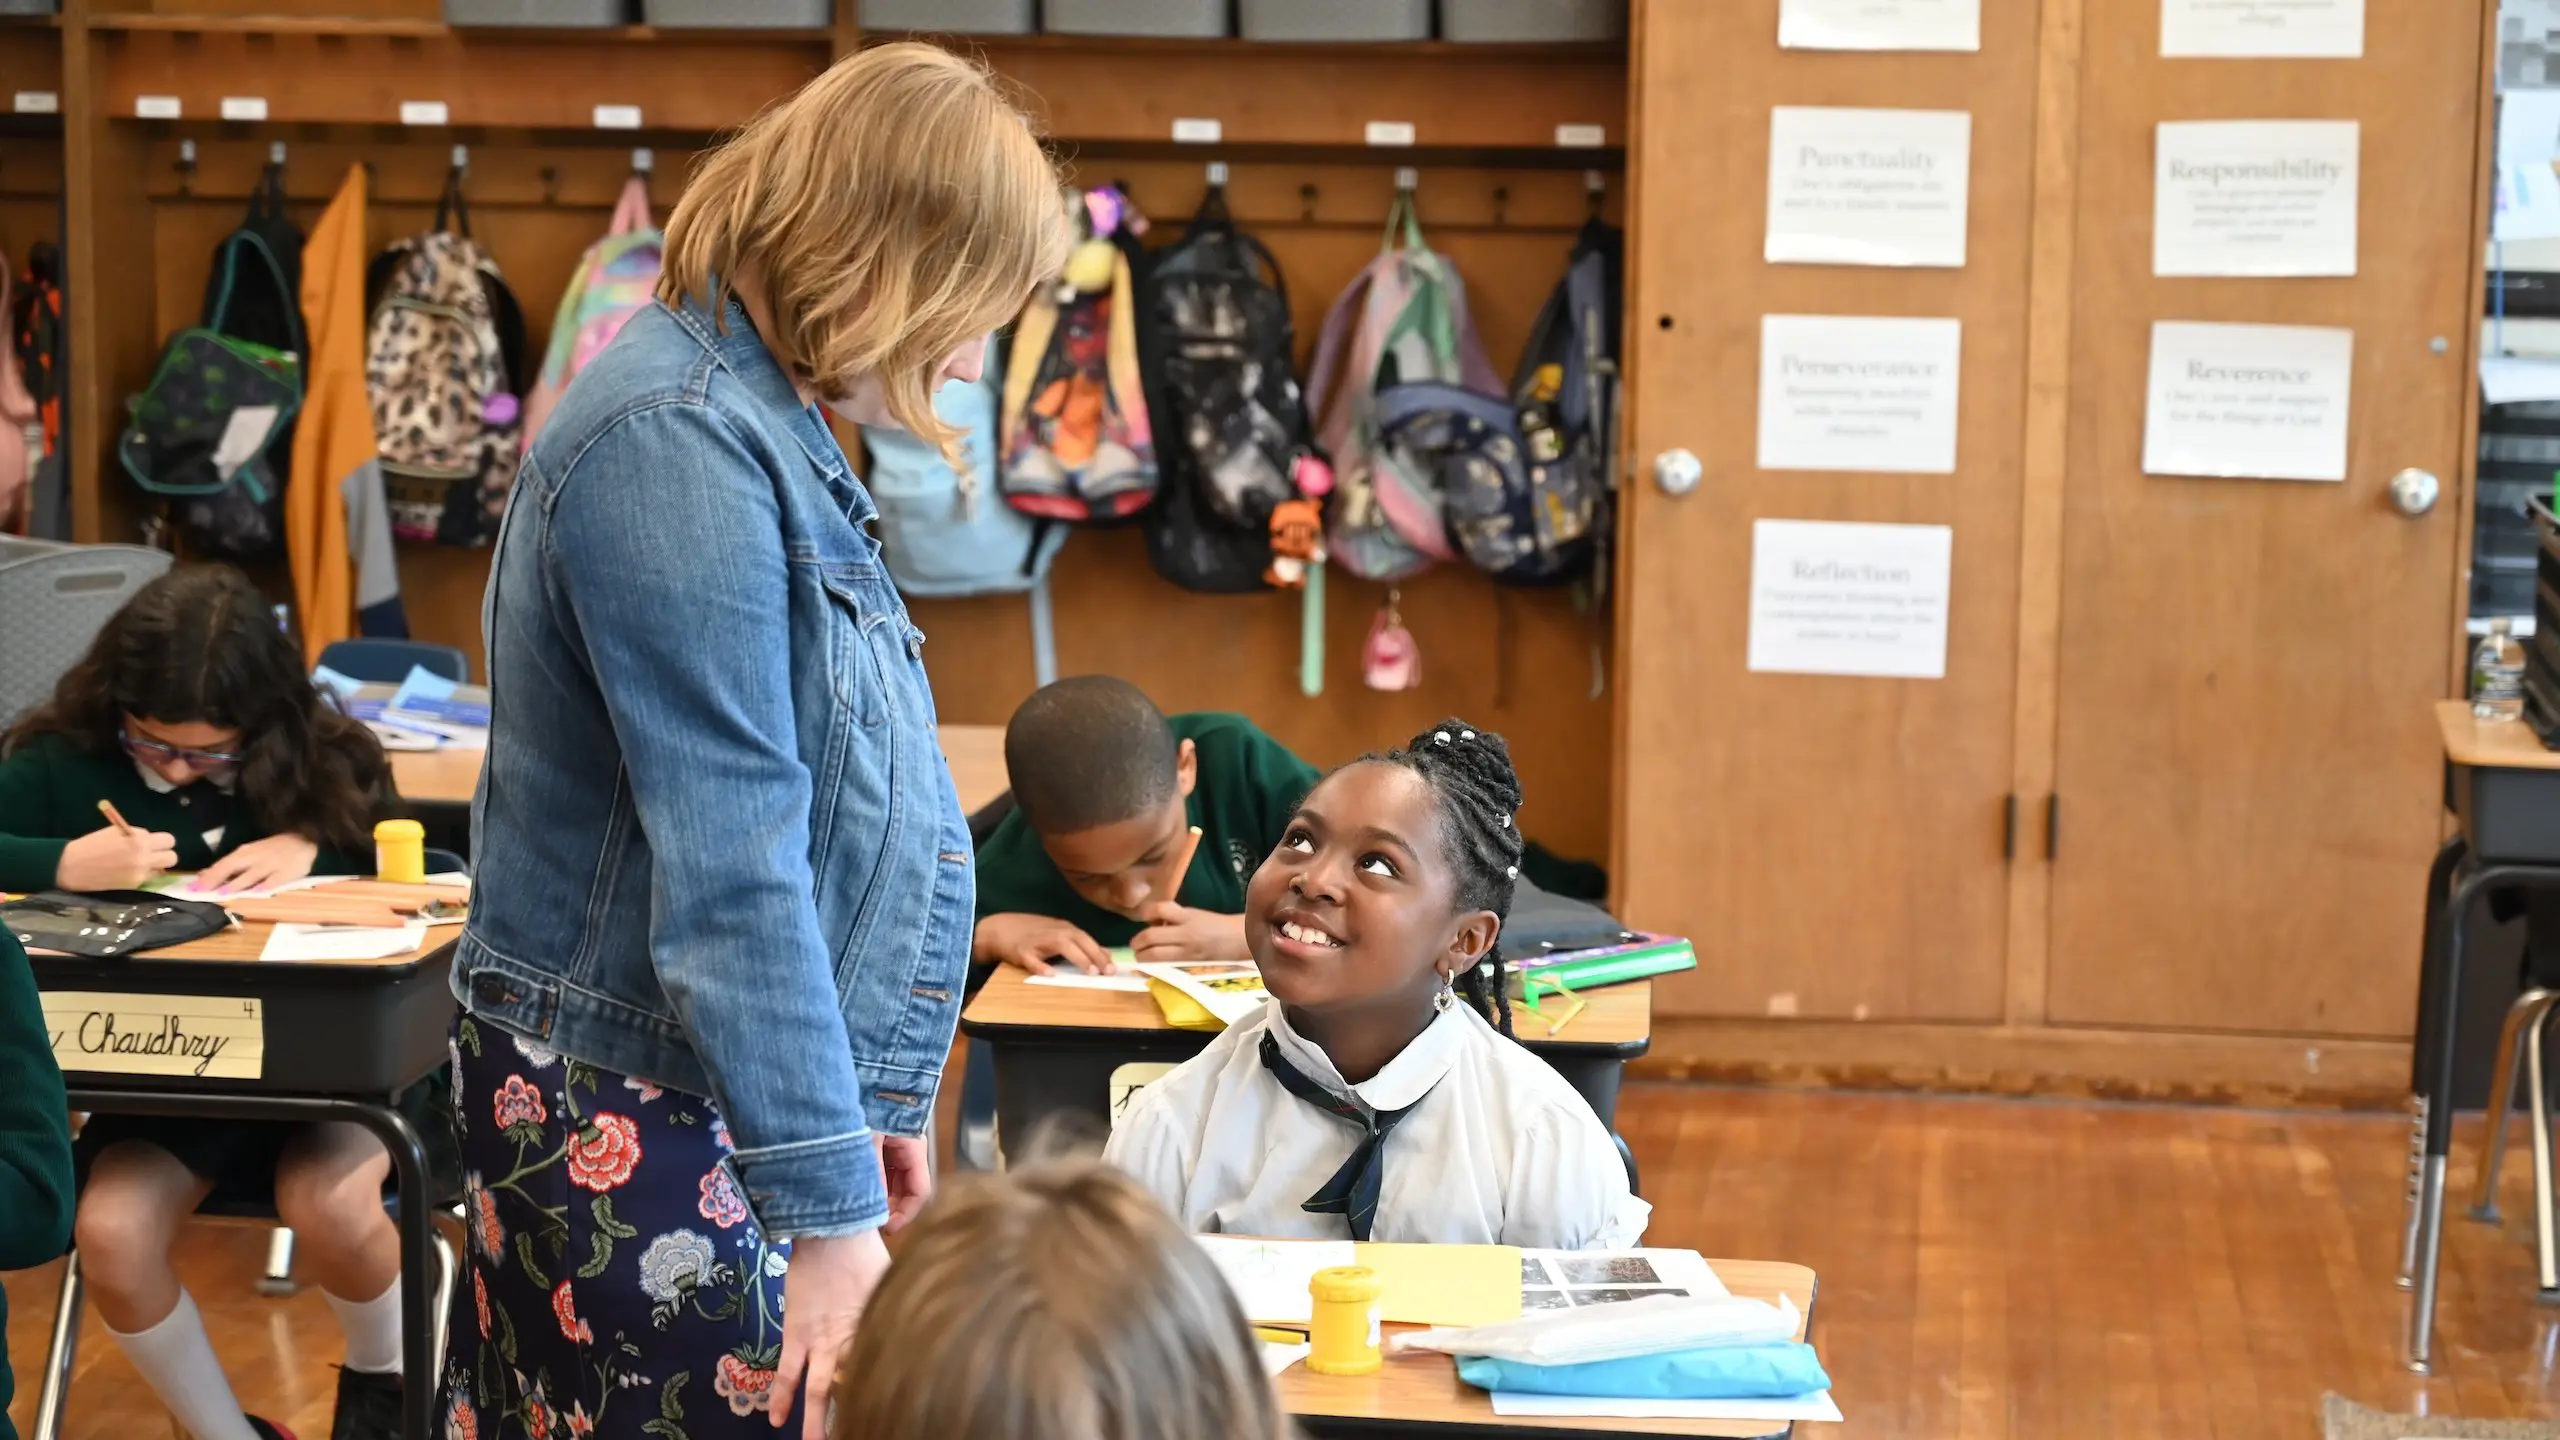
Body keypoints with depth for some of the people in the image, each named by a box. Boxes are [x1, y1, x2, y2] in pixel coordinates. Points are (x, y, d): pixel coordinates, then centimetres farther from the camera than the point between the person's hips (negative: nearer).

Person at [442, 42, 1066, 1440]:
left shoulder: (759, 420, 13)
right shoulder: (678, 439, -18)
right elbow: (728, 864, -23)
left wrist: (869, 1101, 22)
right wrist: (830, 1209, -24)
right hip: (632, 1124, -10)